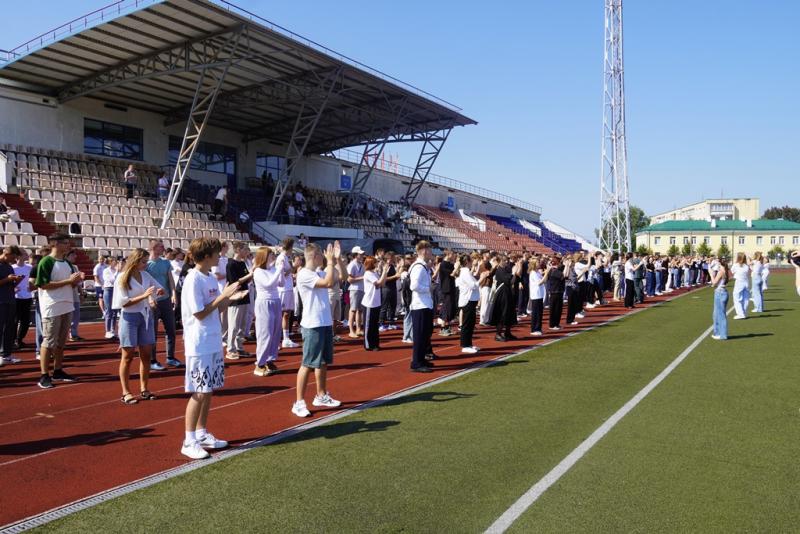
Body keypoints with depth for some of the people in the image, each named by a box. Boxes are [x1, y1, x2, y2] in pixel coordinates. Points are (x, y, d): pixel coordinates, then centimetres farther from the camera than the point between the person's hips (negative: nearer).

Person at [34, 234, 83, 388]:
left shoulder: (67, 263, 13)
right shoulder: (46, 262, -11)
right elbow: (44, 285, -19)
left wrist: (77, 280, -3)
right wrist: (68, 280, -20)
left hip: (67, 307, 8)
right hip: (52, 308, -8)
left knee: (61, 342, 14)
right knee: (49, 342, -3)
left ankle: (58, 371, 24)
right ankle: (44, 375, 3)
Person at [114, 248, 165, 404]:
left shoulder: (145, 275, 4)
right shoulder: (123, 278, -9)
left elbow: (160, 288, 14)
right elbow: (124, 303, -15)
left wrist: (160, 291, -10)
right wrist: (143, 296, -24)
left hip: (146, 316, 5)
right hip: (130, 318, -5)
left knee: (146, 354, 7)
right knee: (128, 355, 1)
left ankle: (144, 389, 18)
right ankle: (126, 392, 10)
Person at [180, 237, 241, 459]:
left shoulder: (211, 278, 9)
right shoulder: (193, 280, -16)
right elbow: (200, 313, -18)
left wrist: (230, 296, -2)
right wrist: (223, 296, -17)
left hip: (214, 344, 8)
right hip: (199, 346, -8)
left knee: (209, 391, 14)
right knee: (199, 393, -2)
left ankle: (202, 434, 25)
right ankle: (189, 442, 9)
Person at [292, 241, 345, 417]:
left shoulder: (319, 273, 10)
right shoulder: (304, 274, -15)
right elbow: (329, 282, -26)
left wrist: (338, 260, 6)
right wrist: (331, 261, -17)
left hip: (325, 323, 9)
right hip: (312, 326, -9)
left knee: (323, 362, 17)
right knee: (307, 364, -5)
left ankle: (321, 396, 29)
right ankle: (299, 403, 1)